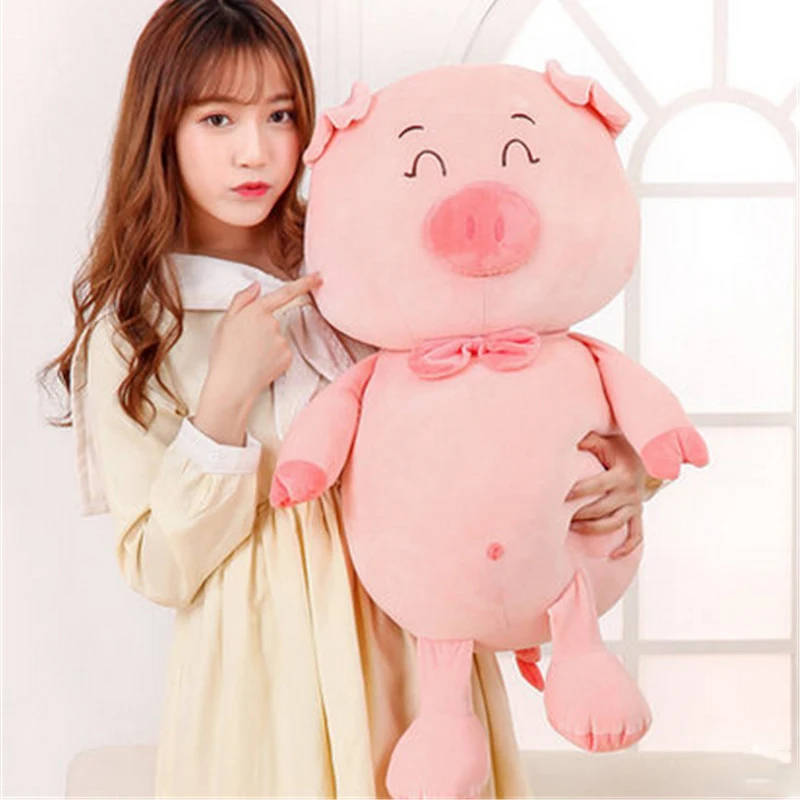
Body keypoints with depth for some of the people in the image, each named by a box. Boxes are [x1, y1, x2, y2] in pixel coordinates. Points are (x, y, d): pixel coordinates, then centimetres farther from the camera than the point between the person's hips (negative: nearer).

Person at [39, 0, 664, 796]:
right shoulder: (129, 328, -5)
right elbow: (159, 570, -9)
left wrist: (608, 479, -18)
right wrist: (227, 396, -20)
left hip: (414, 636, 3)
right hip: (266, 666, -2)